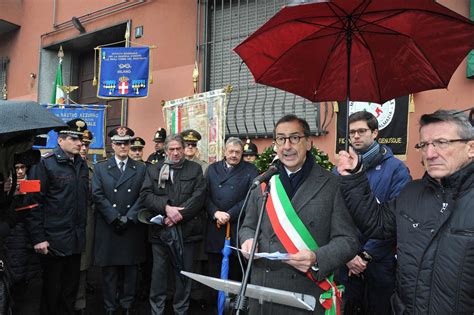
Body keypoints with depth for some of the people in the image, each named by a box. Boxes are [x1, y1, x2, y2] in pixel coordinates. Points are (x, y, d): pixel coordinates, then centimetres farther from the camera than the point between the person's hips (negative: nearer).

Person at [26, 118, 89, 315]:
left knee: (71, 289, 15)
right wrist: (38, 238, -15)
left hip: (76, 240, 6)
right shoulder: (45, 164, -10)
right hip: (53, 240, -6)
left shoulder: (82, 165, 10)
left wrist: (82, 231, 11)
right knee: (52, 291, 8)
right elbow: (34, 203, -13)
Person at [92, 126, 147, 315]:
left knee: (131, 269, 8)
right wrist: (115, 218, -13)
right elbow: (98, 196, -4)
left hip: (133, 228, 1)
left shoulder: (141, 169, 7)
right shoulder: (100, 168, 6)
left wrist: (128, 218, -12)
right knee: (109, 270, 6)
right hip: (108, 228, 0)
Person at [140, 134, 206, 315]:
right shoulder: (153, 170, 9)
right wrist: (166, 207, -17)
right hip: (160, 229, 1)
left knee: (184, 272, 8)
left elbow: (198, 197, -5)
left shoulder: (195, 169, 6)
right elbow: (145, 195, -2)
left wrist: (178, 215, -14)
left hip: (186, 229, 0)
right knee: (159, 272, 6)